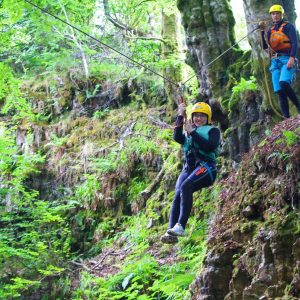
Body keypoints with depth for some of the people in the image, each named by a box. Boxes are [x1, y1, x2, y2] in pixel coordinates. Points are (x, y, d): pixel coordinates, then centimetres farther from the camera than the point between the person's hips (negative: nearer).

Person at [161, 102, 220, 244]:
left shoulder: (212, 130, 13)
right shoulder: (188, 133, 28)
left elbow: (210, 147, -8)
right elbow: (177, 138, 6)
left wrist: (192, 132, -8)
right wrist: (180, 117, 1)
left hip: (205, 167, -5)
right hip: (188, 168, 5)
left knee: (185, 186, -32)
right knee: (178, 195, -20)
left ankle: (180, 226, -42)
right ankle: (171, 233, -32)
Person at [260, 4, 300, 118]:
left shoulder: (288, 26, 4)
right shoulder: (271, 30, 20)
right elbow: (265, 46, 12)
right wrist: (262, 31, 3)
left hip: (287, 59, -6)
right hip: (275, 61, 6)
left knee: (284, 82, -30)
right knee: (279, 91, -4)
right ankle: (286, 117, -4)